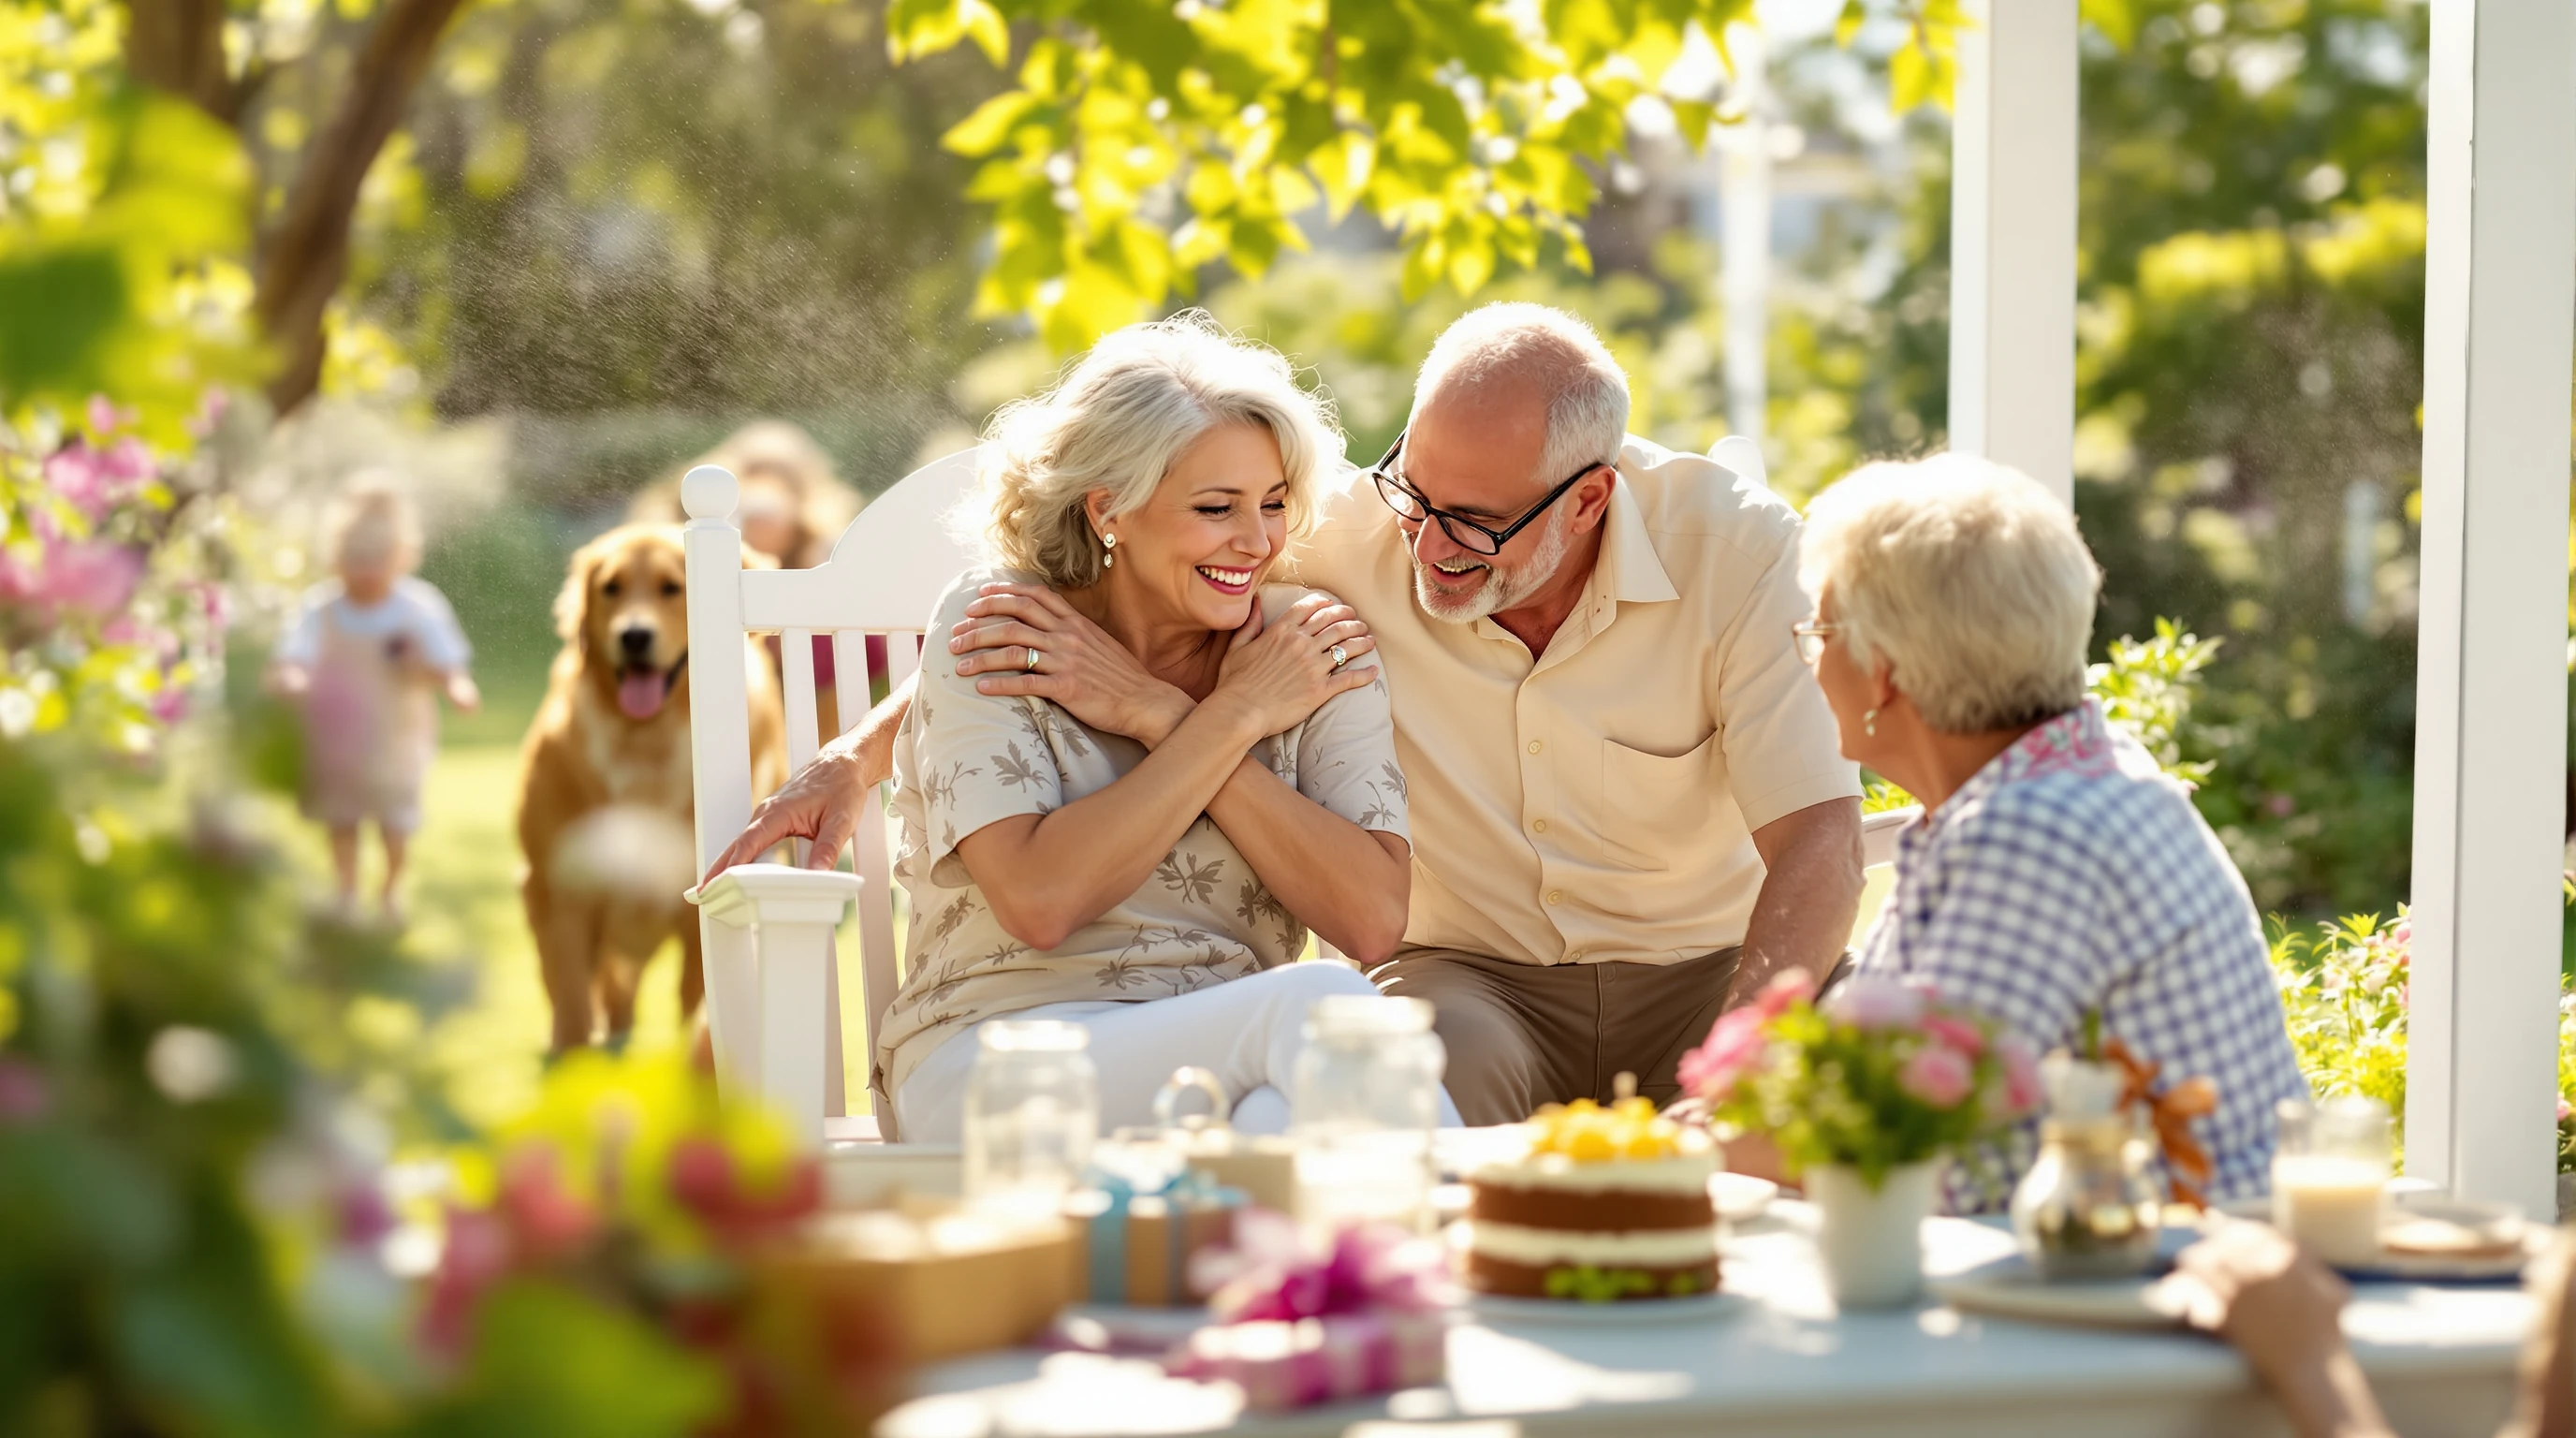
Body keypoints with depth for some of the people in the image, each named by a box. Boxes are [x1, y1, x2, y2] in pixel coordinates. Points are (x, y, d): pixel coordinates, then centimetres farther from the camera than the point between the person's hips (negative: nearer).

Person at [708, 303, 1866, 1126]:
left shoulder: (1734, 546, -14)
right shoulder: (1354, 536, -12)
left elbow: (1817, 837, -17)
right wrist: (858, 755, -13)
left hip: (1704, 967, 1)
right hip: (1475, 973, 0)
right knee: (1440, 1048, -37)